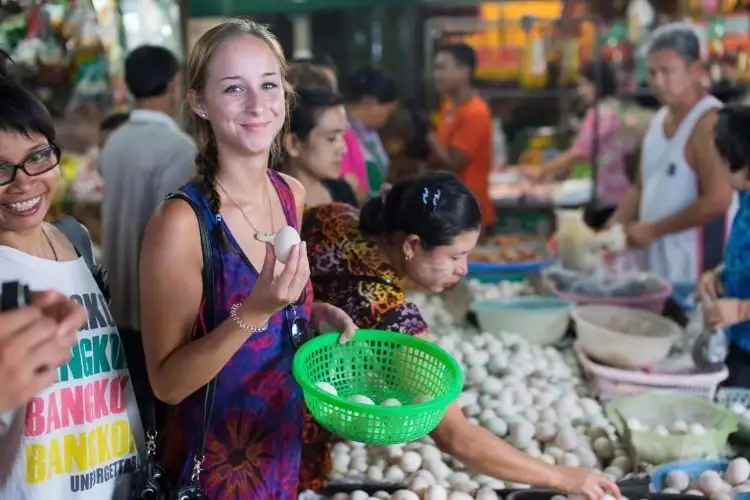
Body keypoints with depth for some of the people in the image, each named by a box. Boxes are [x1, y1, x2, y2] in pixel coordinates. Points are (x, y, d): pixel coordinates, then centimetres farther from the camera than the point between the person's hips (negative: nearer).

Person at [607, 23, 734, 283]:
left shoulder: (710, 122, -13)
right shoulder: (658, 120, 12)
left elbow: (717, 201, -21)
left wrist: (653, 229, -15)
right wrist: (613, 228, 3)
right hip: (654, 264, 8)